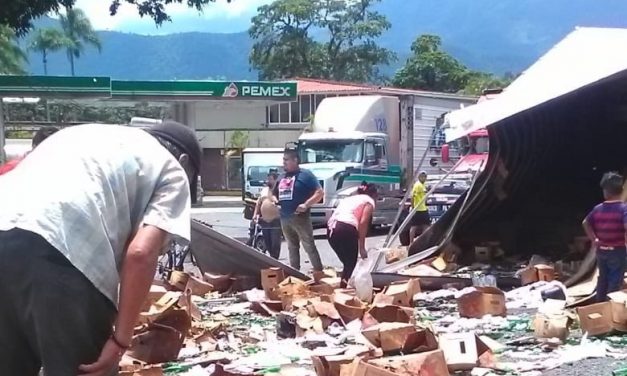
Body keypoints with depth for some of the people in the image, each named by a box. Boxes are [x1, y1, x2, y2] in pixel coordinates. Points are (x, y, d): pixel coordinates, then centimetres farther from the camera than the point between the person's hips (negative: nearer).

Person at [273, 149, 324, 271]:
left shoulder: (305, 174, -4)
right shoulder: (282, 177, 15)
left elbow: (320, 192, -10)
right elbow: (275, 194, 26)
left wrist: (306, 205, -21)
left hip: (300, 217, -7)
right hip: (285, 218, 7)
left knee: (309, 246, -8)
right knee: (292, 247, 14)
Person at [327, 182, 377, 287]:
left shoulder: (350, 198, 32)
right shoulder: (369, 201, 13)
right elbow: (363, 223, -3)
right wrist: (362, 248, -2)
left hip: (331, 228, 7)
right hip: (346, 228, -7)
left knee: (347, 263, 19)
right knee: (351, 264, 4)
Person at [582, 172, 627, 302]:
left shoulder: (598, 208, 1)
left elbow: (586, 223, 9)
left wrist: (594, 239, 13)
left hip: (601, 250, 6)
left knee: (602, 278, 19)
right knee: (615, 281, 3)